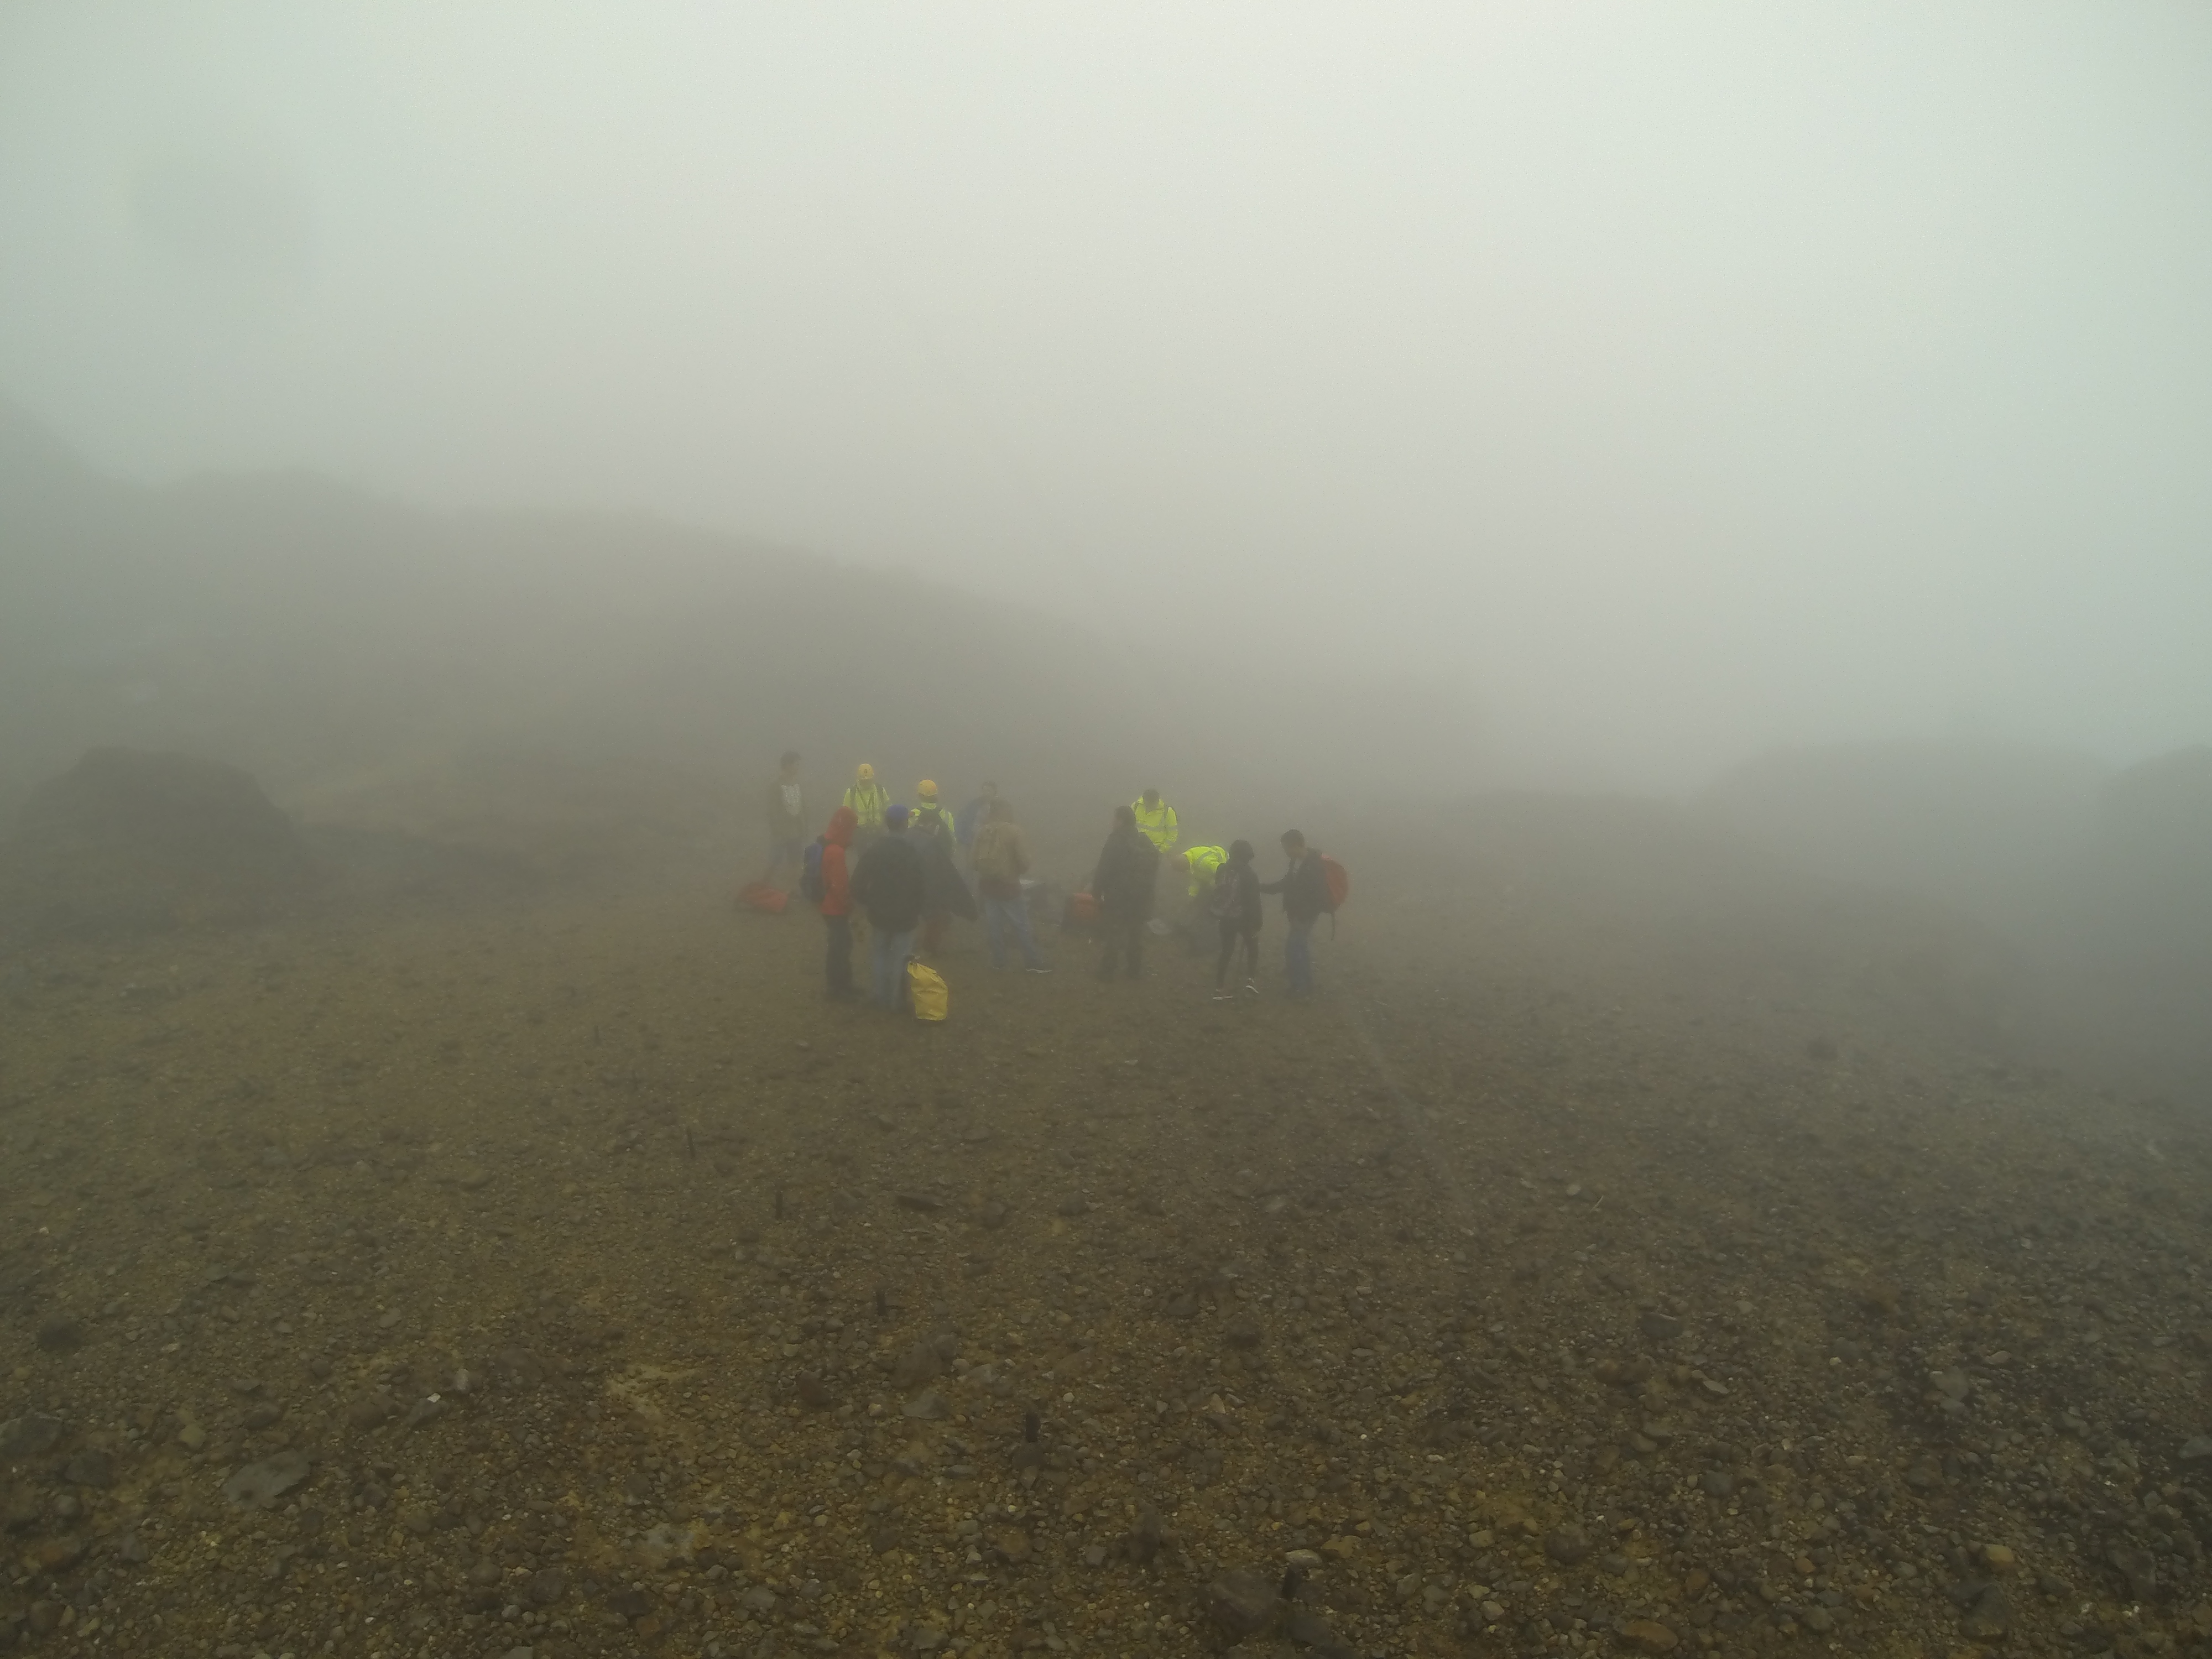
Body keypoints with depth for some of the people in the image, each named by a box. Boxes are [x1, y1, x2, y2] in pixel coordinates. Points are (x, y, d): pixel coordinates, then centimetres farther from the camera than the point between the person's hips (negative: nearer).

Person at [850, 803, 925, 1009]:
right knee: (899, 959, 9)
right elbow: (920, 886, -9)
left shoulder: (873, 851, -8)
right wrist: (919, 911, 4)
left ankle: (882, 999, 24)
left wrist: (864, 903, 8)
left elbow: (858, 883, -9)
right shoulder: (913, 854, -13)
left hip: (879, 914, 2)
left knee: (880, 956, 18)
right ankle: (895, 1000, 16)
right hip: (905, 916, -2)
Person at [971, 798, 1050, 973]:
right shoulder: (1014, 831, -11)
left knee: (994, 926, 13)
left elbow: (974, 858, 2)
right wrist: (1019, 872, 8)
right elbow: (1023, 861, -13)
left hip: (988, 885, 4)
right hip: (1008, 885, -4)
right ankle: (1034, 962, 8)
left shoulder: (982, 832, -1)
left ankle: (998, 960, 18)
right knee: (1021, 926, 3)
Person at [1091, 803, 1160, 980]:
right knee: (1136, 933, 16)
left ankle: (1107, 970, 3)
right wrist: (1148, 888, 18)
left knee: (1115, 933, 0)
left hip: (1118, 895, -7)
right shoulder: (1145, 841, 8)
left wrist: (1097, 889, -8)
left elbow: (1105, 869, -18)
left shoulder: (1116, 841, -16)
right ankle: (1136, 969, 22)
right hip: (1141, 895, 7)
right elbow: (1154, 866, 13)